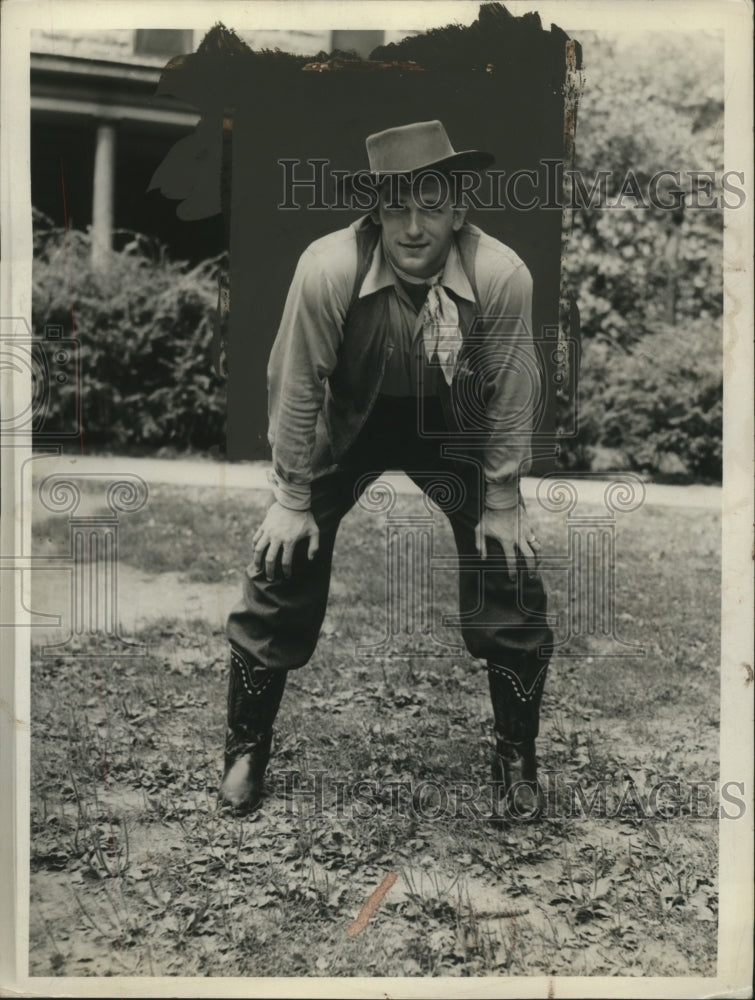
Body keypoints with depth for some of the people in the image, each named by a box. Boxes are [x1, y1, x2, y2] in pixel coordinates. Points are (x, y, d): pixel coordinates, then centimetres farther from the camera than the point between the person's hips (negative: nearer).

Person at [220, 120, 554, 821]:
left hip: (454, 428, 1)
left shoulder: (502, 275, -27)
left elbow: (512, 394, -13)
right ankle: (246, 750, 18)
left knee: (514, 591, -4)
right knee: (281, 574, -5)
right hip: (347, 426, 0)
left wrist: (501, 503, -5)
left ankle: (517, 761, 19)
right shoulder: (328, 268, -30)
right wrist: (292, 500, -9)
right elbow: (294, 386, -17)